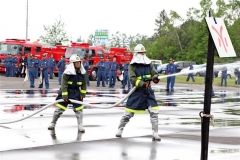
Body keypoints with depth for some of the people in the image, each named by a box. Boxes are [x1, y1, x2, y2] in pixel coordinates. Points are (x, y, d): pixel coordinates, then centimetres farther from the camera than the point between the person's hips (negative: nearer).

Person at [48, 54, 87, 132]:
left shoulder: (82, 72, -3)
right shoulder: (68, 72, -19)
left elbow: (83, 84, 8)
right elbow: (64, 84, -20)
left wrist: (83, 93, 4)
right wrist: (64, 95, -22)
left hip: (76, 92, 4)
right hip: (66, 91, -4)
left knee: (79, 108, -3)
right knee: (59, 108, 1)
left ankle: (80, 126, 7)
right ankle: (53, 123, 17)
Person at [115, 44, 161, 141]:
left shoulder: (149, 64, 7)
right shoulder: (132, 66, -5)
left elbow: (154, 74, 4)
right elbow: (133, 79, -15)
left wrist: (155, 78, -21)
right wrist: (142, 83, -31)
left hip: (148, 91, 3)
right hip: (137, 91, -3)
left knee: (154, 112, -7)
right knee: (128, 112, 2)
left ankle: (155, 134, 0)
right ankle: (120, 129, 23)